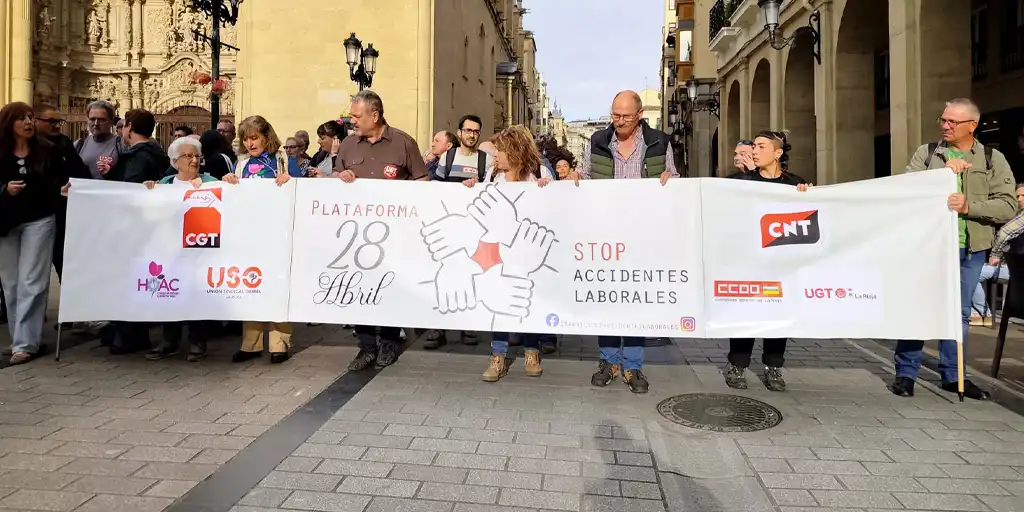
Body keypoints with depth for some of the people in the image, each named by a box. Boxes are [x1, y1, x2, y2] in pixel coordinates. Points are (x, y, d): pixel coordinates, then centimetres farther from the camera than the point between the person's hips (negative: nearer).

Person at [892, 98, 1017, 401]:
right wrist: (943, 172, -18)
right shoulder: (925, 154, 3)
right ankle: (906, 373, 12)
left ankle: (953, 375, 23)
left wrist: (968, 205, -19)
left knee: (959, 313, 11)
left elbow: (1008, 206, -4)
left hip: (970, 250, 2)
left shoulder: (993, 160, 4)